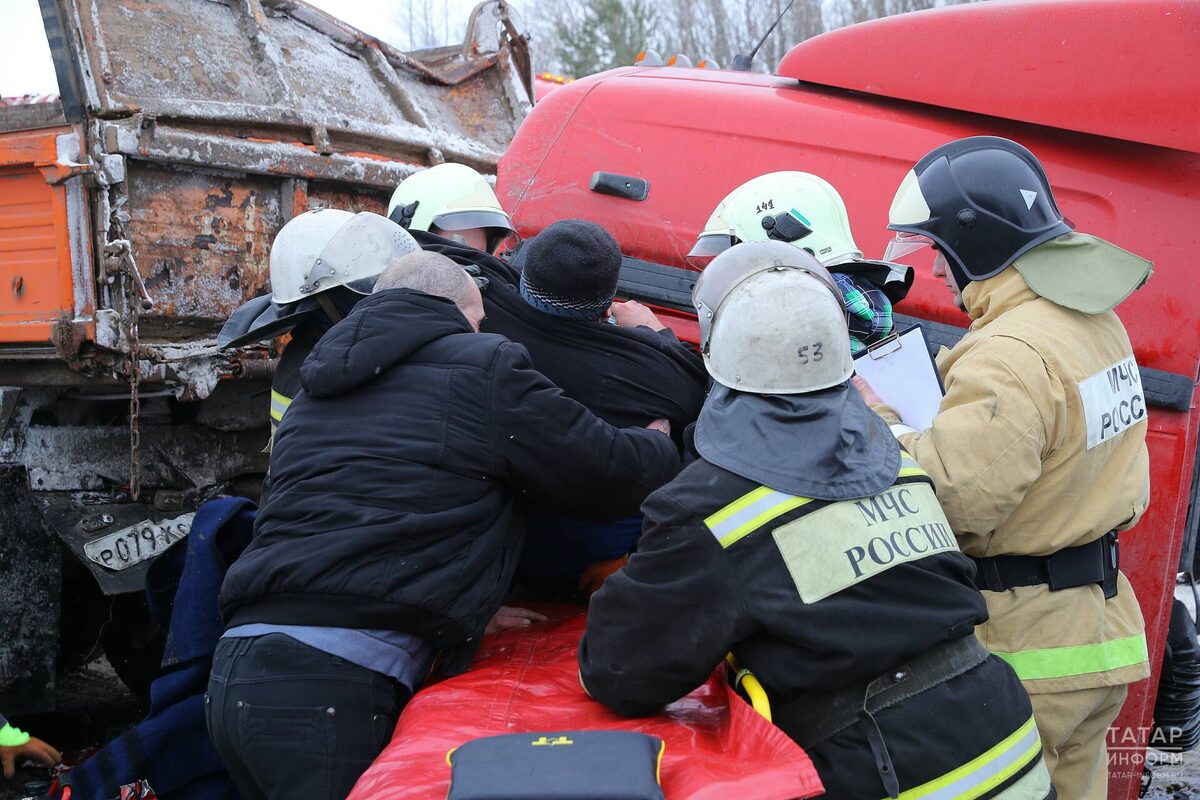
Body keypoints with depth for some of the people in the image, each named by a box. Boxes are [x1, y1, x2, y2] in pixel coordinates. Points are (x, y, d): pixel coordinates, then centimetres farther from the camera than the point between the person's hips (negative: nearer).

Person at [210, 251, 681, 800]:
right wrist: (658, 442, 30)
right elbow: (619, 473, 6)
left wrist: (468, 609, 39)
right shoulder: (482, 369, 2)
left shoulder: (316, 394, 25)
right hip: (333, 687, -9)